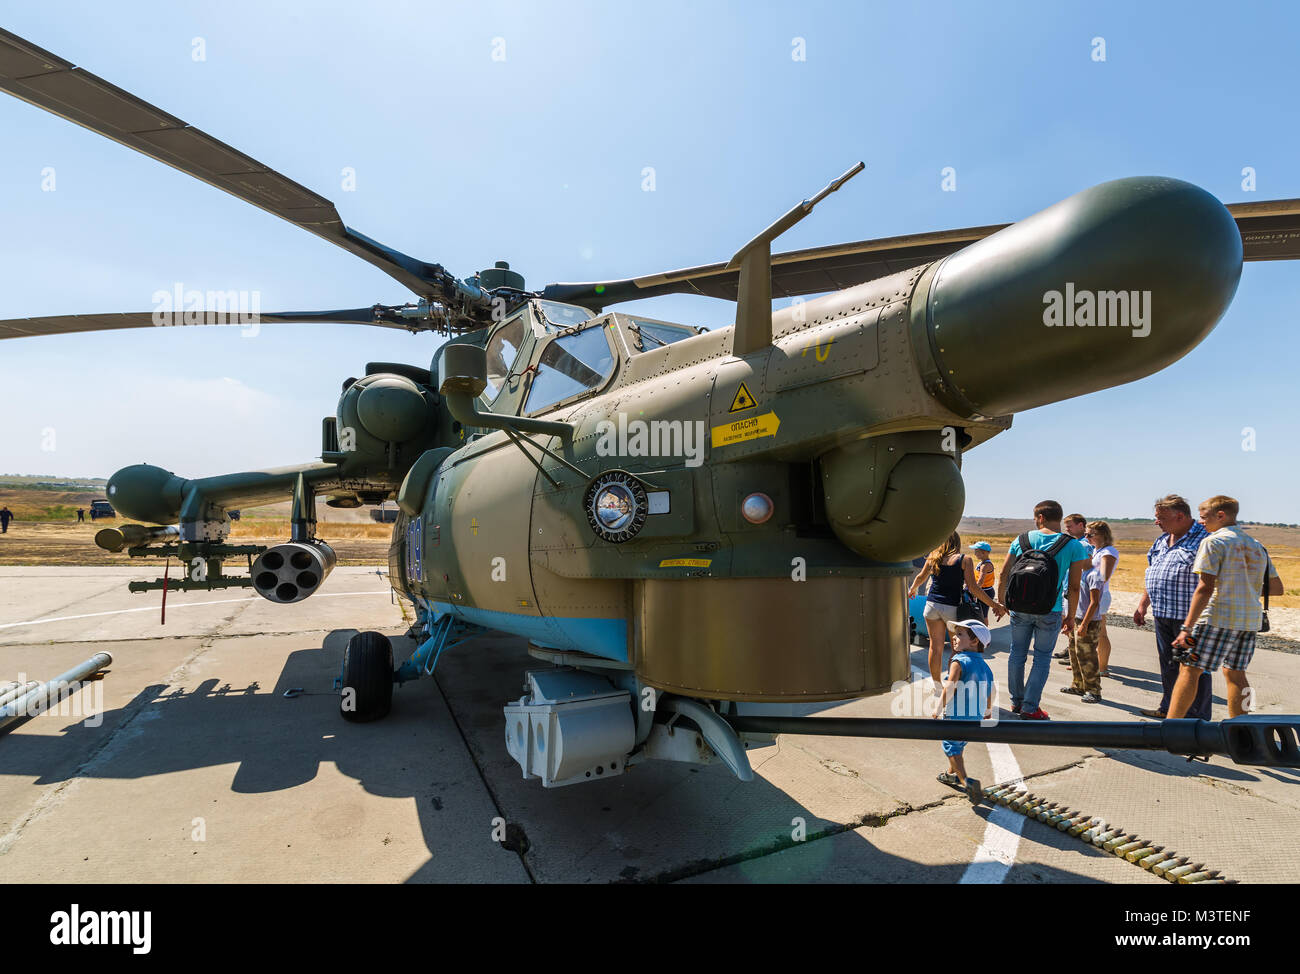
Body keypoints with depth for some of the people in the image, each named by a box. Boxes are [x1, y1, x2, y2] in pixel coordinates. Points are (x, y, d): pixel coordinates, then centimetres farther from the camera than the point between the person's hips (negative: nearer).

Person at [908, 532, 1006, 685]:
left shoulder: (933, 557, 6)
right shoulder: (965, 559, -4)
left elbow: (921, 577, 20)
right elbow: (973, 587, -10)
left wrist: (912, 590, 38)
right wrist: (994, 605, -6)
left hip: (932, 605, 3)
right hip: (952, 608, -3)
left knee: (935, 646, 10)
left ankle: (936, 685, 19)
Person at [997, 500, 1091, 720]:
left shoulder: (1021, 540, -2)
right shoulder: (1073, 546, -6)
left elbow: (1003, 574, 1)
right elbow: (1073, 587, -7)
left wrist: (1001, 601, 14)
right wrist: (1070, 617, 3)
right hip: (1050, 611, -2)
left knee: (1017, 654, 15)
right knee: (1042, 658, 10)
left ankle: (1016, 701, 26)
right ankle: (1030, 708, 12)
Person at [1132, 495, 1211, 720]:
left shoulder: (1203, 540, -11)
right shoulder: (1161, 541, 16)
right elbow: (1151, 575, 23)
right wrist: (1143, 604, 21)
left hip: (1189, 617, -8)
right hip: (1161, 615, 8)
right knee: (1167, 663, 17)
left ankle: (1196, 716, 13)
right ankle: (1168, 707, 30)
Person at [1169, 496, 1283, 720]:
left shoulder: (1214, 542, -9)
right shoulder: (1257, 546, 14)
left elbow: (1205, 588, -17)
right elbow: (1277, 588, 18)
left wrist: (1187, 627, -18)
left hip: (1218, 618, -7)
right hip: (1250, 621, 7)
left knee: (1190, 670, -3)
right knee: (1235, 673, 15)